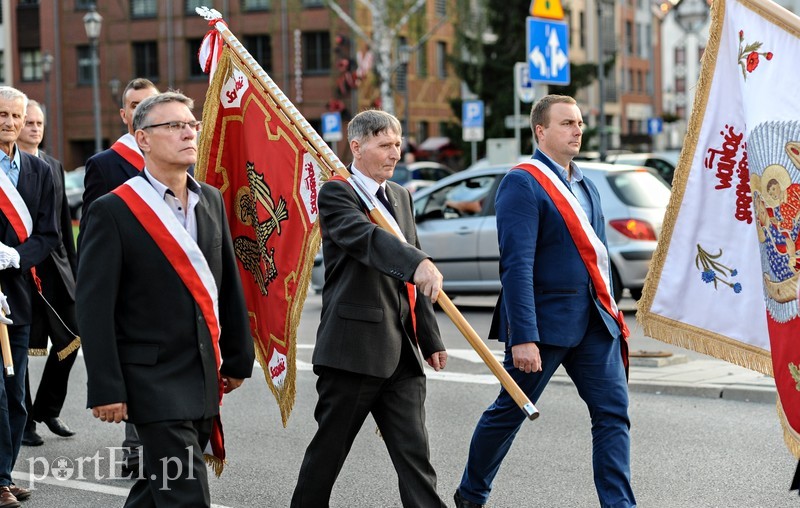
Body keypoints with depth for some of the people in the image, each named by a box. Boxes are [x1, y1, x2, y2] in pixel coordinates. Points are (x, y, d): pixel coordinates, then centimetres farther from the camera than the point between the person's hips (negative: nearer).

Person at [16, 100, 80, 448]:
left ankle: (47, 409, 22)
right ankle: (23, 422, 14)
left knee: (70, 340, 4)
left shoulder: (54, 166, 14)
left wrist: (72, 266, 15)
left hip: (55, 267, 6)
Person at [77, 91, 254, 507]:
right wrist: (106, 389, -14)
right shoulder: (113, 211, -10)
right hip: (155, 381, -6)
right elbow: (94, 308, -11)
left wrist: (238, 358, 15)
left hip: (205, 379, 6)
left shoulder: (210, 200, 10)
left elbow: (229, 283, 15)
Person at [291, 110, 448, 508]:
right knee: (329, 449, 5)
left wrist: (431, 339, 20)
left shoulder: (401, 196, 17)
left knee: (414, 454, 2)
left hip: (401, 351, 7)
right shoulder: (337, 193, -7)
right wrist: (419, 263, -45)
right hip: (353, 347, -7)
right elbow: (366, 237, -29)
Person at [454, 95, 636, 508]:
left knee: (613, 411, -1)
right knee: (509, 412, 8)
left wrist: (610, 312, 16)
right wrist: (523, 337, -25)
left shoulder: (585, 185, 13)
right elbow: (516, 266, -20)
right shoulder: (523, 183, -13)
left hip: (594, 319, 7)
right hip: (545, 320, -7)